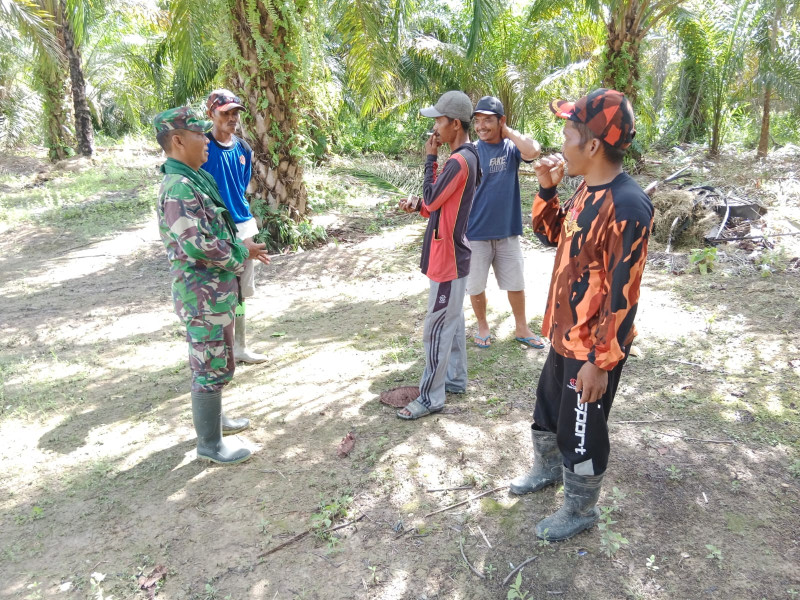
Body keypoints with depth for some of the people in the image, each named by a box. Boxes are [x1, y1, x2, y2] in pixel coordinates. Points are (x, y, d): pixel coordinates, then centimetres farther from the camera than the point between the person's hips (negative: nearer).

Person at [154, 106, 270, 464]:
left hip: (213, 290, 10)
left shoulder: (192, 180, 10)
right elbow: (198, 246, -29)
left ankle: (212, 419, 41)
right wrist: (240, 253, -15)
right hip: (204, 295, -10)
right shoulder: (179, 188, -22)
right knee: (213, 368, 2)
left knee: (209, 363, 23)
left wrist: (242, 247, 8)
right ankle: (210, 444, 17)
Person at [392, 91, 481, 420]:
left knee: (436, 328, -2)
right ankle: (455, 378, 33)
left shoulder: (459, 161, -22)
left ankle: (430, 397, 9)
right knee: (452, 320, 19)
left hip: (448, 257, -10)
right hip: (452, 254, 10)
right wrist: (417, 205, 1)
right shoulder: (465, 157, 11)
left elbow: (431, 199, -19)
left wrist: (430, 158, -11)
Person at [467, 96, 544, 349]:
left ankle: (521, 328, 32)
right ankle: (482, 327, 33)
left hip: (508, 231, 2)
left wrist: (507, 131, -14)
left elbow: (533, 151, -25)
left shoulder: (512, 148, -2)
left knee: (516, 283, 13)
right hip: (476, 233, -1)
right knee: (476, 285, 11)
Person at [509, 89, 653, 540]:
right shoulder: (587, 190, 2)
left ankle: (581, 509, 34)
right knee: (548, 408, 27)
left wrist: (600, 361, -20)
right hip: (565, 334, 9)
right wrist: (547, 188, 0)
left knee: (581, 432, 10)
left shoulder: (627, 207, -26)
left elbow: (623, 296, -25)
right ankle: (548, 468, 52)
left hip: (595, 347, -9)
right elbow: (551, 233, 16)